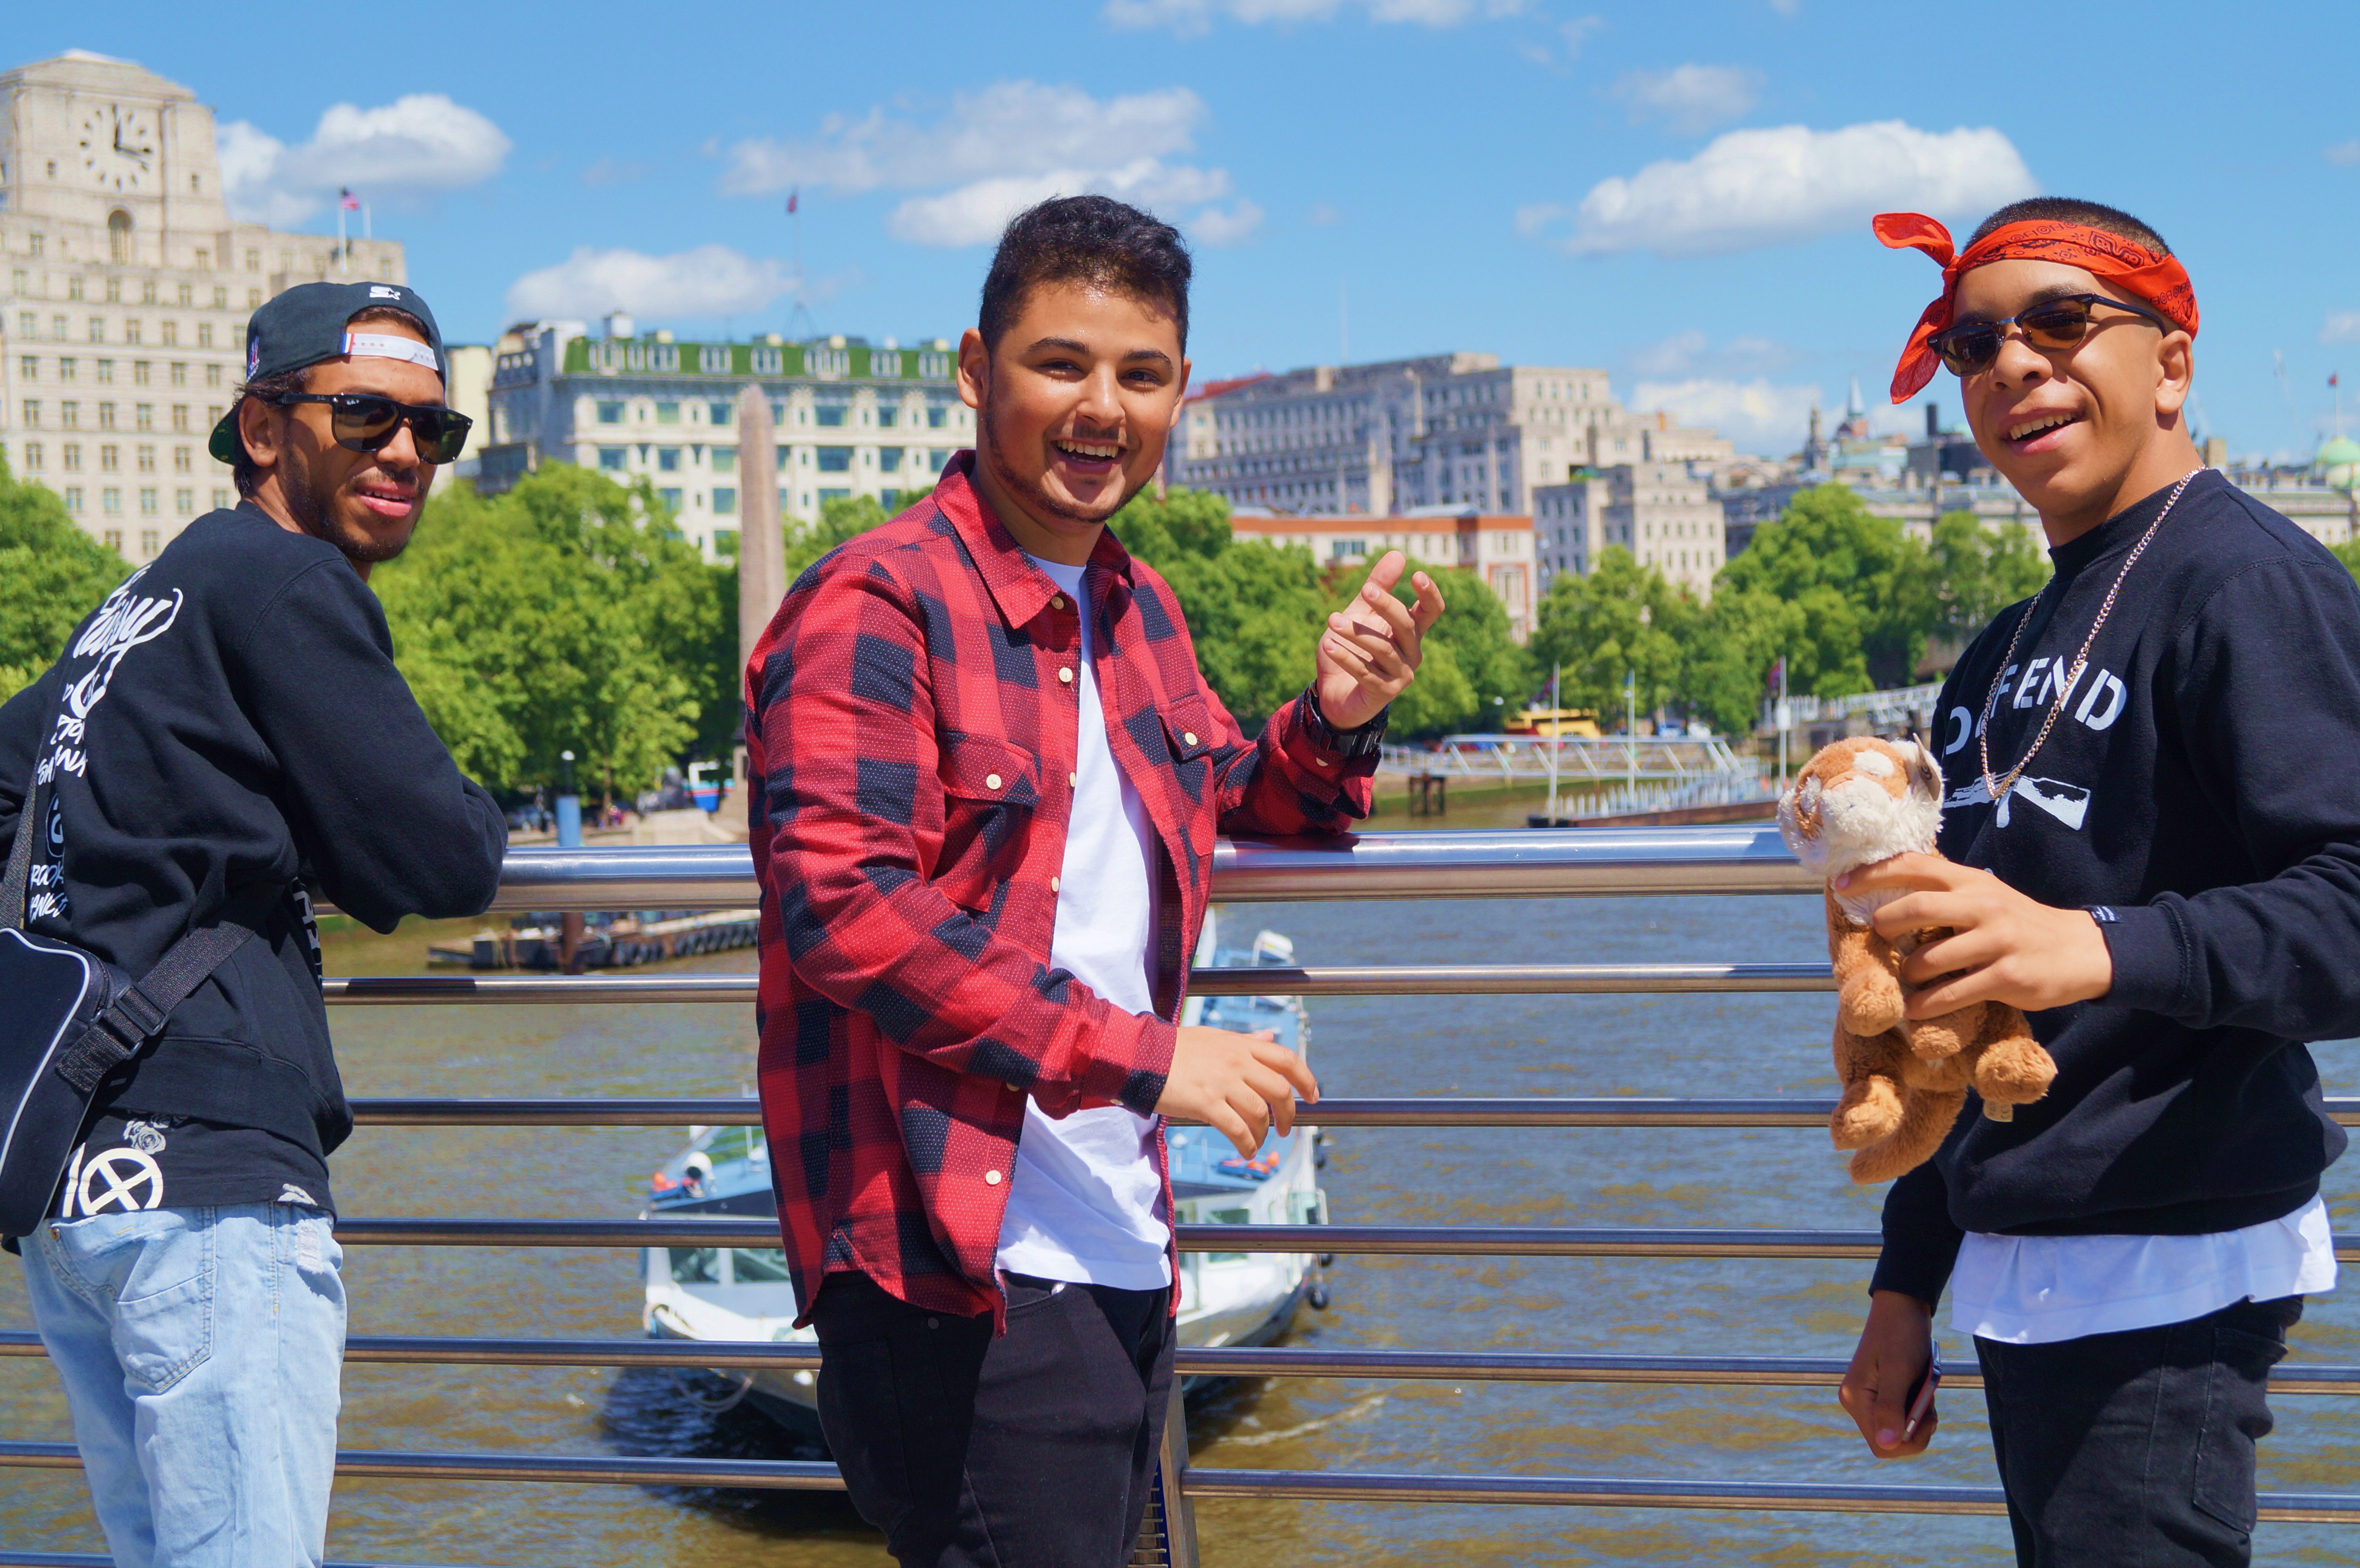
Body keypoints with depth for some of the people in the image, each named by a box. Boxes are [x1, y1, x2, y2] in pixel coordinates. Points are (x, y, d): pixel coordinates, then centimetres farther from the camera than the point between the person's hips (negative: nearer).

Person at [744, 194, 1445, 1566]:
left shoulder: (1142, 612, 16)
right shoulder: (879, 607, -11)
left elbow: (1225, 810, 31)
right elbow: (844, 905, -22)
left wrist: (1332, 727, 8)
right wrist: (1135, 1054, -21)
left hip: (1125, 1267, 9)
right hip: (962, 1283, -9)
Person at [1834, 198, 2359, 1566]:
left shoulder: (2250, 580, -9)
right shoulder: (2002, 659, 18)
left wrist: (2106, 947, -37)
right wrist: (1909, 1281, 21)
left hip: (2166, 1280, -8)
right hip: (2017, 1268, 8)